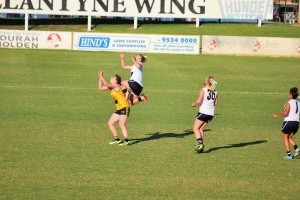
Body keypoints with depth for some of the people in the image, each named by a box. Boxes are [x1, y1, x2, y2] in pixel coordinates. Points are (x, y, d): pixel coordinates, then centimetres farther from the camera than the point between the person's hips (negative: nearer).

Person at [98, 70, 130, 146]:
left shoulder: (117, 86, -11)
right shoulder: (111, 87, 14)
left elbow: (106, 84, -24)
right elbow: (100, 88, 18)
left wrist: (101, 76, -12)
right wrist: (100, 78, 11)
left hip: (124, 108, -10)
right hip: (119, 109, 10)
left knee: (121, 124, -19)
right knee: (110, 123, 9)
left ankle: (126, 140, -20)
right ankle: (117, 139, 15)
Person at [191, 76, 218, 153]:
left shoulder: (203, 90, -9)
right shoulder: (215, 92, 8)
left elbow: (198, 101, -15)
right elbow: (216, 103, 15)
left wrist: (193, 104, 4)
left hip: (203, 112, -6)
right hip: (211, 113, 6)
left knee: (195, 128, 3)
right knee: (200, 129, 16)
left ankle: (200, 143, -13)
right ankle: (201, 146, 10)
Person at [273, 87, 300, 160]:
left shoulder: (289, 103, -10)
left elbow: (285, 113, -19)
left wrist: (277, 115, -8)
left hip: (288, 121, -6)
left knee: (286, 137, 8)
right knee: (290, 137, 20)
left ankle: (289, 154, 4)